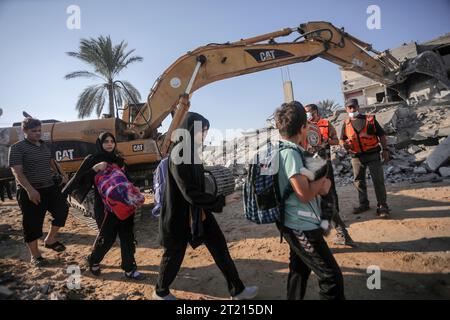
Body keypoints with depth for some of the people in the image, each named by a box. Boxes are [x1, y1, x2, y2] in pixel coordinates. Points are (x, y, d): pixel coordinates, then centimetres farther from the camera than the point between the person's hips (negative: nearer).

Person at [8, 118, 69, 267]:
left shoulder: (45, 146, 11)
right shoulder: (17, 148, -9)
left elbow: (52, 163, 23)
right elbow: (17, 172, -16)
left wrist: (62, 175, 8)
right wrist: (30, 190, -26)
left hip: (50, 187, 6)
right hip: (30, 192, -6)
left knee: (62, 209, 4)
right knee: (32, 224, 3)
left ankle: (50, 239, 25)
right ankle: (35, 256, 18)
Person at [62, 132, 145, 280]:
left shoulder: (118, 159, 10)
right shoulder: (92, 159, -4)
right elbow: (79, 178, -12)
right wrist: (95, 169, -25)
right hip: (104, 206, -5)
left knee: (127, 235, 5)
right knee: (107, 236, 4)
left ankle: (130, 269, 16)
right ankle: (93, 260, 34)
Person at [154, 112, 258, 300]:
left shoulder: (192, 152, 5)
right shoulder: (178, 155, -23)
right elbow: (190, 192, -27)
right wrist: (221, 201, -22)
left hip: (198, 211, 8)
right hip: (180, 214, -8)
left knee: (219, 246, 10)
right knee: (174, 254, 13)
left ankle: (237, 290, 25)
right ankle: (161, 292, 41)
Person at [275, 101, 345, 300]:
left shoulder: (282, 150, 8)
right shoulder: (290, 153, -22)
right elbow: (305, 194, -23)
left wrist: (318, 184, 3)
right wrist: (323, 178, -7)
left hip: (295, 224, 10)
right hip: (302, 227, -10)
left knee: (299, 270, 23)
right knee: (332, 277, 0)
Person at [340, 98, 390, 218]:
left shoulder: (370, 119, 1)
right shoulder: (346, 124, 8)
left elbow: (381, 135, 2)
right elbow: (341, 140, 14)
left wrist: (385, 150, -6)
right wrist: (344, 144, -9)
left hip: (373, 155, -3)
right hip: (356, 157, 3)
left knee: (378, 180, -3)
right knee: (359, 182, 11)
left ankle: (382, 206, 6)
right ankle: (363, 204, 25)